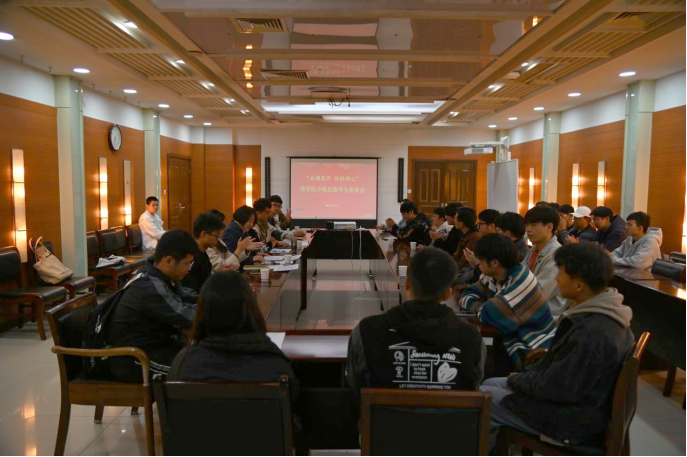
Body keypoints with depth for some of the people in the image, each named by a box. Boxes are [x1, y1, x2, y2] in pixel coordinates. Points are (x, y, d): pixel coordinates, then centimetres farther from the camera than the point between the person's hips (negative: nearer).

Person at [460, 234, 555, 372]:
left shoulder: (522, 281, -24)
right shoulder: (492, 277, -1)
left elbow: (490, 315, -28)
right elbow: (467, 296, 6)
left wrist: (481, 309, -7)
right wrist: (484, 307, -13)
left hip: (533, 355, -6)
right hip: (512, 344, 6)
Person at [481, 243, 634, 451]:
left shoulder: (593, 333, -33)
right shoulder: (602, 313, 0)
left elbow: (557, 387, -27)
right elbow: (565, 365, 11)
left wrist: (516, 380, -9)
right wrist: (527, 376, 3)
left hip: (572, 419, -9)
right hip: (576, 397, 10)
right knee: (489, 385, 15)